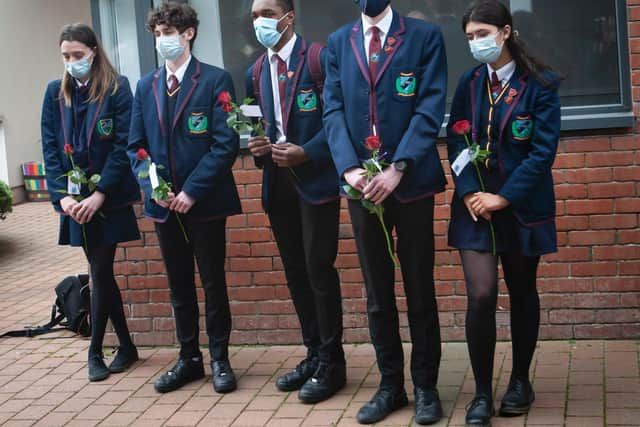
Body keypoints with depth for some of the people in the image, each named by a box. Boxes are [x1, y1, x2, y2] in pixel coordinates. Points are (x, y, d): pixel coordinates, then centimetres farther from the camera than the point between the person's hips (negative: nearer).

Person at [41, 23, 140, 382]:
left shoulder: (117, 88, -5)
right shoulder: (55, 93, 7)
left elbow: (123, 145, -10)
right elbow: (50, 148, 4)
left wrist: (99, 194, -17)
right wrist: (62, 195, -8)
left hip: (109, 198, -4)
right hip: (75, 199, 4)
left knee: (101, 273, -2)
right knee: (101, 272, 9)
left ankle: (96, 352, 11)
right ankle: (126, 347, 21)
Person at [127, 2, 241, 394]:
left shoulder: (215, 80, -6)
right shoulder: (146, 86, 9)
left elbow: (226, 143, -12)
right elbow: (136, 146, 10)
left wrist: (191, 191, -16)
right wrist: (153, 187, -7)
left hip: (204, 201, -5)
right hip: (164, 203, 5)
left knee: (213, 283, 5)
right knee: (179, 285, 13)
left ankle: (220, 359, 17)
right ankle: (189, 358, 24)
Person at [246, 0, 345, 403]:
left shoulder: (319, 58, -7)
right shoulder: (256, 73, 13)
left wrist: (306, 153, -19)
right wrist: (258, 145, -2)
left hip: (315, 176, -7)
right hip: (277, 179, 7)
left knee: (319, 269, -5)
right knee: (295, 271, 11)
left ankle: (331, 363, 6)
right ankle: (314, 354, 23)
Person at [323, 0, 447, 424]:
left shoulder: (425, 36, 0)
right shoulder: (338, 42, 10)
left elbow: (430, 109, -8)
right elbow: (333, 110, 3)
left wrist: (396, 170, -17)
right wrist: (349, 167, -12)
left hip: (412, 182, -2)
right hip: (362, 185, 3)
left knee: (420, 291, 5)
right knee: (378, 293, 9)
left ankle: (426, 386, 17)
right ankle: (390, 385, 20)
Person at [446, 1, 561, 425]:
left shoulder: (541, 83, -5)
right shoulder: (468, 82, 6)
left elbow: (544, 149, -10)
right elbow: (456, 141, 3)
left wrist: (504, 196, -16)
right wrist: (469, 192, -12)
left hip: (522, 205, -1)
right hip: (476, 204, 2)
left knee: (522, 293, 11)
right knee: (481, 295, -10)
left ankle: (521, 380, 28)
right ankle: (482, 393, 2)